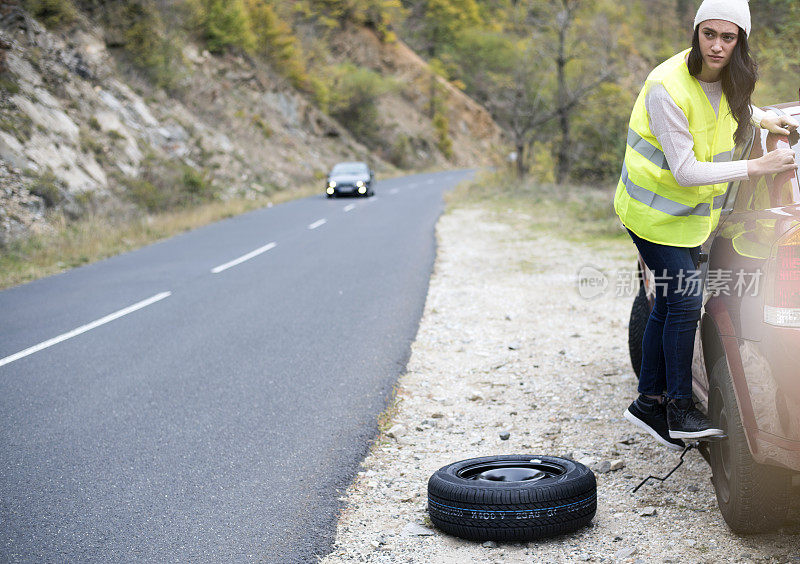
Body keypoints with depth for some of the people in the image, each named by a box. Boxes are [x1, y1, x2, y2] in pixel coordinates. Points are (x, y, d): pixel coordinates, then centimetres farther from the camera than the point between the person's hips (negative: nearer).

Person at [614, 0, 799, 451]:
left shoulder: (728, 79, -1)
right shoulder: (667, 88, -26)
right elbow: (685, 171, -26)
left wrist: (762, 118, 13)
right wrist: (755, 168, -27)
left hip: (692, 213, 8)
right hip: (657, 211, -7)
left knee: (670, 304, 10)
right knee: (686, 300, -10)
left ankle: (649, 402, 20)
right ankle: (680, 409, 2)